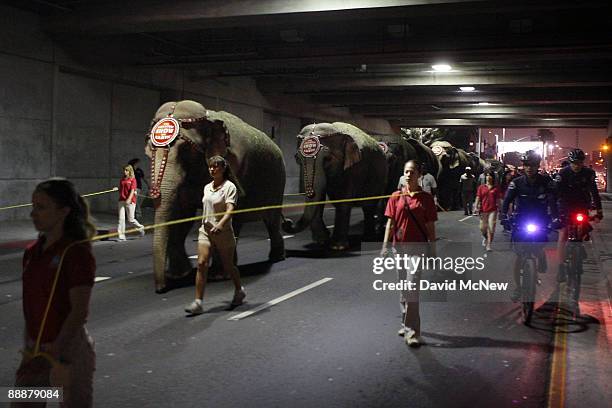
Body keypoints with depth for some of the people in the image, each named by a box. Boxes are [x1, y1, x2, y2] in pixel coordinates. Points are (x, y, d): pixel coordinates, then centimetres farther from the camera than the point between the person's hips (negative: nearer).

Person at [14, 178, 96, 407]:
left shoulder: (77, 253, -16)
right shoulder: (32, 253, 7)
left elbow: (79, 311, -19)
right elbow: (31, 306, 14)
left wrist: (57, 351, -22)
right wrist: (29, 348, 15)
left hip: (69, 348, -7)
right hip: (36, 350, 7)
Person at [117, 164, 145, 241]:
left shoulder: (133, 180, -4)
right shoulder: (122, 180, 13)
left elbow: (132, 191, -14)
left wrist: (129, 199, -25)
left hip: (130, 201, -5)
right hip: (121, 201, 5)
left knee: (130, 219, 1)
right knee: (121, 219, -1)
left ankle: (140, 227, 28)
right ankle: (121, 236, 2)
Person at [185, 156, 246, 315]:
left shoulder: (229, 187, -9)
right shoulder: (207, 187, 11)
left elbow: (230, 209, -23)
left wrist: (220, 224, -39)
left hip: (223, 232, -5)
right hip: (205, 230, 5)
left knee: (228, 266, 10)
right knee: (201, 264, -11)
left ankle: (239, 291, 37)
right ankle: (198, 302, -12)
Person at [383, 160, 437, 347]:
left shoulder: (426, 198, 0)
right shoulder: (396, 197, 5)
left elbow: (430, 226, 3)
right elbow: (390, 223, 5)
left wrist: (432, 250, 2)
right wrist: (385, 246, -3)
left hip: (418, 247, -3)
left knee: (412, 287, -12)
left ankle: (411, 331, -9)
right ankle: (407, 323, 31)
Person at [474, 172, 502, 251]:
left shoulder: (496, 188, 5)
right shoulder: (481, 187, 7)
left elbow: (499, 199, 6)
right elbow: (478, 197, 4)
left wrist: (499, 208, 0)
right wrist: (476, 206, -8)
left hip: (493, 210, -1)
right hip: (483, 210, 1)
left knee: (491, 228, -5)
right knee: (482, 228, 6)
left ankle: (489, 245, 3)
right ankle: (485, 237, 39)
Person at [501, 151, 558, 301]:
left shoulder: (546, 182, -9)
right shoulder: (516, 183, -9)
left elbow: (552, 201, -18)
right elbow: (507, 200, -18)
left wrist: (556, 218, -35)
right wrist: (504, 217, -35)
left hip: (540, 222, 0)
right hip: (521, 222, 0)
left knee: (541, 252, -4)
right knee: (519, 255, -3)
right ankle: (517, 287, 6)